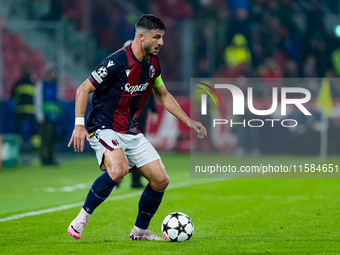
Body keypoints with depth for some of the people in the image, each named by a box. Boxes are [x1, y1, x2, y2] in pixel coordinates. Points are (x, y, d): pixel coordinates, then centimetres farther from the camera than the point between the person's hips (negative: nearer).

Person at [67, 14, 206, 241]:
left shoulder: (152, 63, 5)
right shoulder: (117, 62, -19)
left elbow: (163, 96, 21)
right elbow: (84, 89, -14)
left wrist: (188, 121, 16)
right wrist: (79, 125, -22)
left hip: (131, 132, 8)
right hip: (104, 128, -8)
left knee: (161, 180, 0)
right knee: (119, 169, -35)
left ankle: (140, 231, 18)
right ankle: (81, 219, -21)